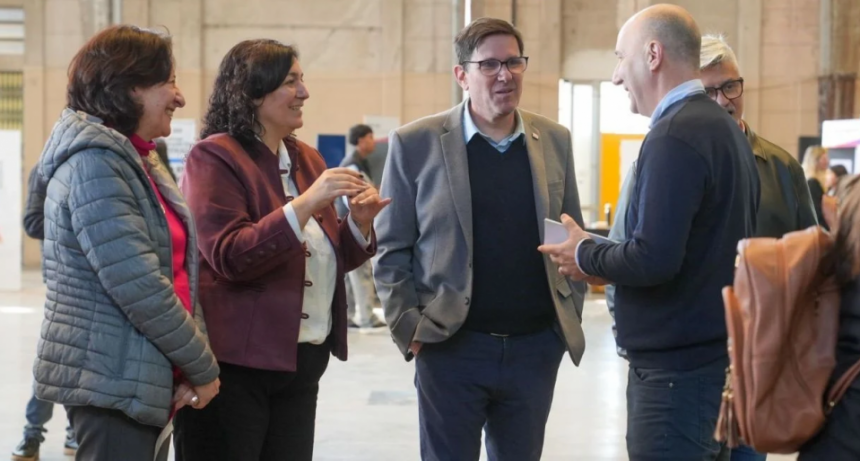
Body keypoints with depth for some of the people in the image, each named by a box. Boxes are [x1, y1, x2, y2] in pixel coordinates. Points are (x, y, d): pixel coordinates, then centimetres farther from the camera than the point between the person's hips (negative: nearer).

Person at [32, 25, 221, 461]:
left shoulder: (138, 161, 14)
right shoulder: (94, 163, -16)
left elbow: (176, 272, 12)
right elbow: (140, 288, -21)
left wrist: (194, 362, -2)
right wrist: (203, 367, -12)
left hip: (143, 378, 9)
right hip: (114, 380, -9)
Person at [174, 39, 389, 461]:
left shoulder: (307, 158, 13)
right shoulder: (214, 157, -9)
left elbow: (329, 259, 19)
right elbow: (229, 257, -20)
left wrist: (359, 223, -2)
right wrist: (305, 204, -25)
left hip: (303, 362, 7)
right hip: (233, 362, -7)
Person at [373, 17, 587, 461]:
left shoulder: (554, 140, 7)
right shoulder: (416, 143, -3)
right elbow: (391, 248, -1)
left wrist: (571, 315, 5)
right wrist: (409, 329, -9)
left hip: (536, 348, 3)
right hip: (450, 346, -3)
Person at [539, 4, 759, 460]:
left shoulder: (674, 136, -17)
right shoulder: (723, 127, 13)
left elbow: (652, 259, -24)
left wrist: (585, 256, -6)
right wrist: (610, 262, 9)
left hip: (678, 368, -9)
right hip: (715, 351, 10)